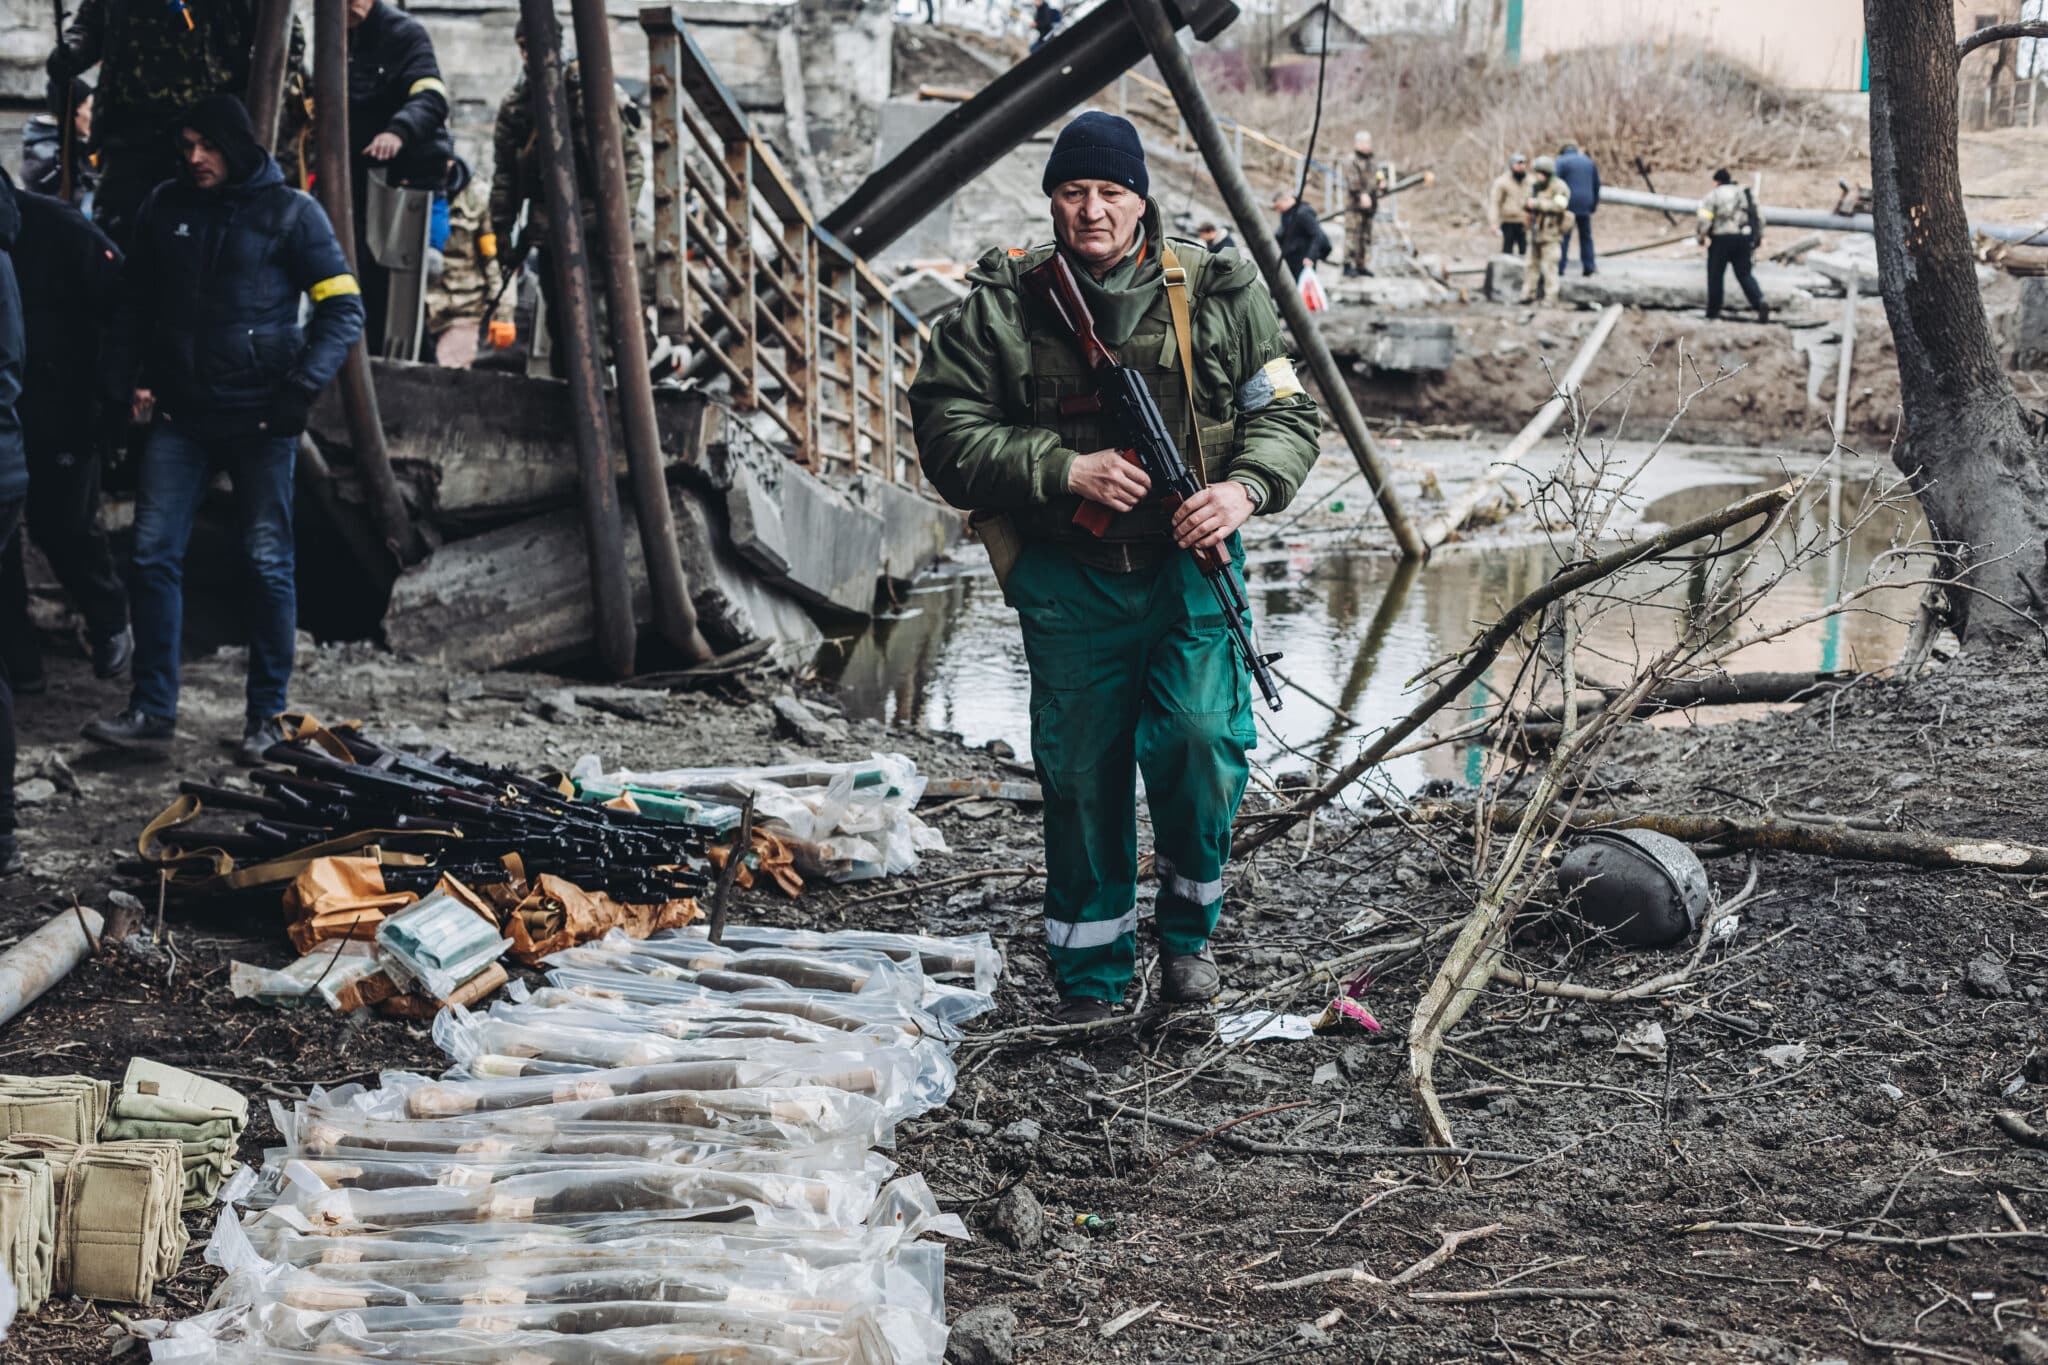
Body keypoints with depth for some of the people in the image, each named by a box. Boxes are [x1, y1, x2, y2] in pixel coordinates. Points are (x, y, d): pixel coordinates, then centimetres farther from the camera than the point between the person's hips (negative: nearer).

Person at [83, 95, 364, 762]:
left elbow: (343, 307, -5)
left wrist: (302, 385, -15)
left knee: (268, 562, 2)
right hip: (181, 416, 4)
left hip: (262, 418, -4)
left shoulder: (290, 212, -4)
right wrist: (126, 375, 7)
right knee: (152, 555, -2)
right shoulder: (164, 208, 7)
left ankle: (267, 714, 12)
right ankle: (152, 709, 6)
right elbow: (134, 300, 18)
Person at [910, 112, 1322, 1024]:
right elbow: (948, 431, -6)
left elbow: (1286, 411, 7)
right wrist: (1066, 470, -17)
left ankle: (1188, 924, 15)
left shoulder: (1216, 296, 2)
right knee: (1080, 774, 4)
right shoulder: (1001, 307, -1)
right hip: (1068, 579, 0)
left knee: (1202, 742, -13)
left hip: (1188, 566, 0)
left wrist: (1245, 487, -13)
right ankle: (1090, 975, 20)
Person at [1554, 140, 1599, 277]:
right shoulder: (1589, 162, 16)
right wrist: (1594, 205, 23)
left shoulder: (1561, 162, -1)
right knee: (1586, 236, 11)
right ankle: (1588, 267, 7)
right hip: (1585, 205, 5)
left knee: (1564, 236, -4)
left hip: (1568, 204, -5)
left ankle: (1561, 266, -8)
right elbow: (1597, 184, 18)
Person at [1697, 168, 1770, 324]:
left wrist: (1703, 236, -2)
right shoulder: (1745, 194, 14)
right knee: (1744, 274, 7)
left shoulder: (1713, 195, -1)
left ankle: (1713, 310, 12)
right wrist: (1759, 236, 18)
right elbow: (1759, 216, 12)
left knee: (1715, 275, 8)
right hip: (1743, 239, 4)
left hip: (1721, 239, -4)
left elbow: (1705, 217, -12)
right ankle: (1760, 302, -13)